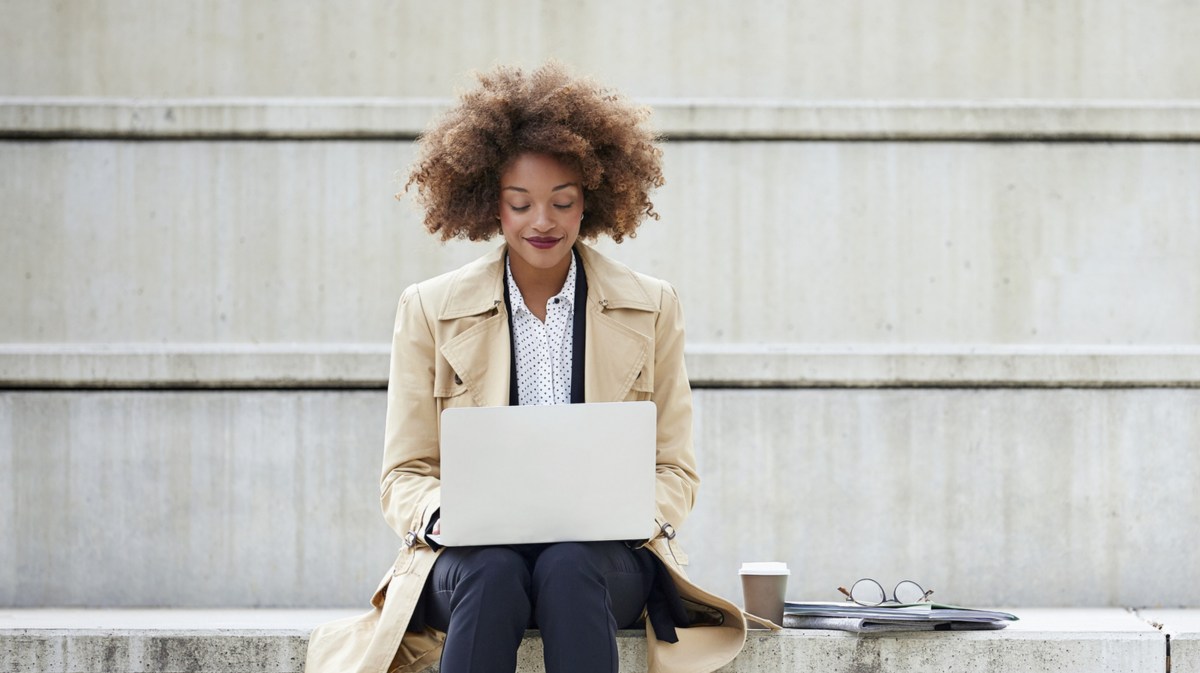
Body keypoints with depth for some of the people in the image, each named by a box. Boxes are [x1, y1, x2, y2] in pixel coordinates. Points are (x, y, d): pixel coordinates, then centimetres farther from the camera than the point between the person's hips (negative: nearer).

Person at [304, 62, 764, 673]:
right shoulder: (430, 311, 10)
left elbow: (675, 471, 13)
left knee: (568, 568, -35)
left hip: (604, 556, 1)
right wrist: (442, 514, -15)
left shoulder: (650, 309, 12)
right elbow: (404, 475, 9)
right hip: (472, 554, 0)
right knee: (493, 574, -36)